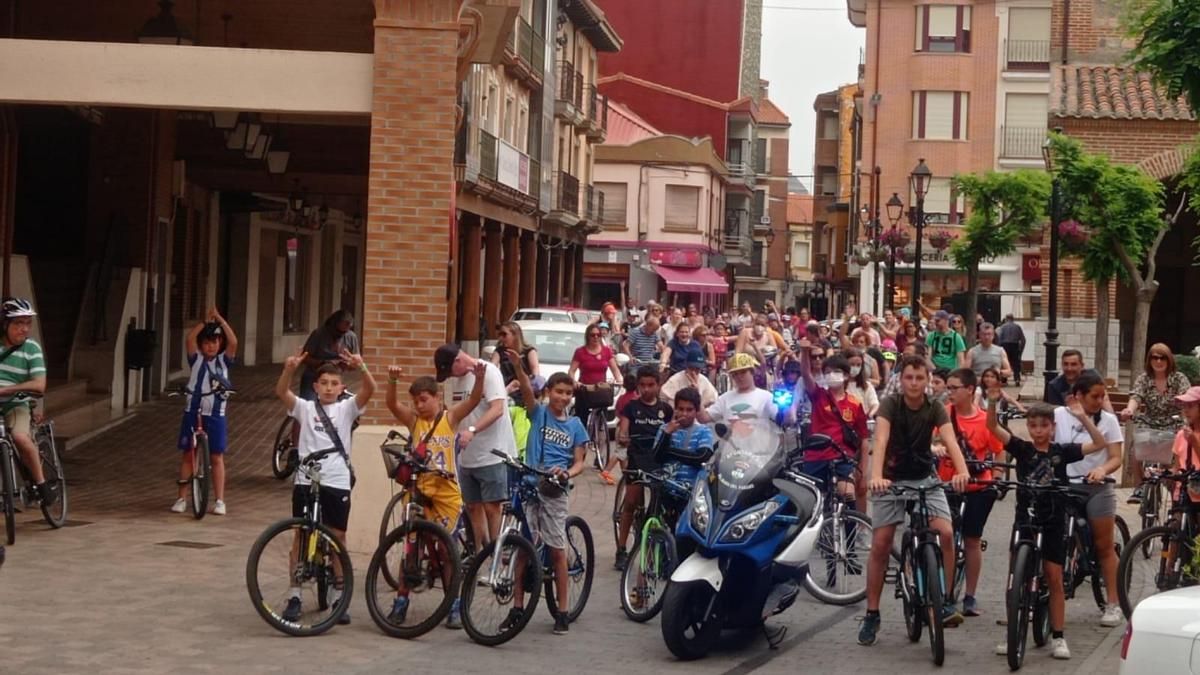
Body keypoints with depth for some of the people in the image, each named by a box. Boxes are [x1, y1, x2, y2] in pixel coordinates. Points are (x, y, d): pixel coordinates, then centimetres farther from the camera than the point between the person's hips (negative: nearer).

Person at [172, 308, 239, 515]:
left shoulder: (224, 360, 4)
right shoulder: (196, 359, 4)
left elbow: (233, 342, -12)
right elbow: (190, 337, -12)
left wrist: (219, 318, -11)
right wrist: (206, 321, -12)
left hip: (216, 414, 0)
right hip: (193, 412, 0)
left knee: (217, 457, 4)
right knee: (187, 455, 6)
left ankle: (219, 501, 7)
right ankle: (181, 498, 12)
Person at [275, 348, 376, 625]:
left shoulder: (347, 409, 6)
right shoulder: (305, 408, 5)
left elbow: (370, 389, -11)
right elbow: (281, 391, -12)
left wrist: (361, 367, -30)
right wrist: (290, 368, -31)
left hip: (337, 482, 0)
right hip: (306, 480, 0)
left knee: (338, 539, 5)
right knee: (301, 537, 4)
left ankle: (338, 598, 13)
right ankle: (294, 598, 10)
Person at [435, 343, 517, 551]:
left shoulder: (488, 372, -12)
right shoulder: (452, 379, 8)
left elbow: (497, 409, -22)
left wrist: (472, 430, -34)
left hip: (491, 453, -7)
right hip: (467, 454, 7)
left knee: (491, 506, -5)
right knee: (473, 506, 10)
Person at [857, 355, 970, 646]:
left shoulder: (935, 409, -9)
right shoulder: (890, 404, -15)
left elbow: (950, 440, -24)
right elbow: (881, 441, -30)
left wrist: (962, 471, -45)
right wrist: (875, 476, -48)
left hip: (925, 479, 2)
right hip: (891, 479, -2)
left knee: (946, 533, -19)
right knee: (880, 545, -6)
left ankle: (947, 602, -6)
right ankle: (872, 614, 6)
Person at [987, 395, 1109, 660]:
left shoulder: (1062, 451, -1)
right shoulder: (1021, 449, -1)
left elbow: (1100, 444, -6)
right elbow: (993, 427, -10)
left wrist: (1082, 417, -17)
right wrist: (993, 402, -28)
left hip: (1053, 522, 0)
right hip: (1025, 520, 1)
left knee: (1054, 578, 2)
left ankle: (1058, 637, 9)